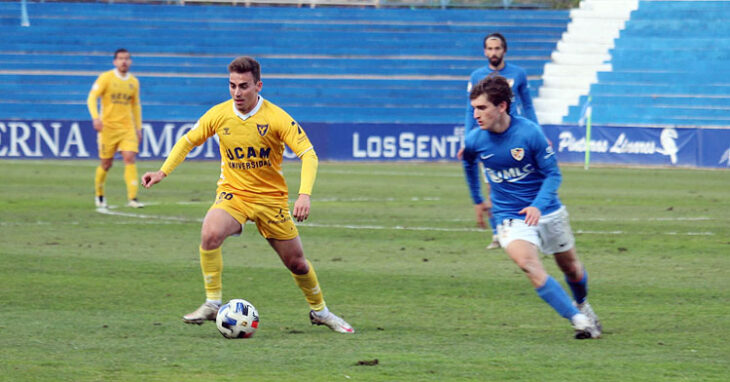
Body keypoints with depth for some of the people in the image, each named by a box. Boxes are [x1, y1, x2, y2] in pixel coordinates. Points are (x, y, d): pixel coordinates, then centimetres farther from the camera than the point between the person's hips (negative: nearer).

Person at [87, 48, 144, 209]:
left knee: (130, 158, -13)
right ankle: (99, 195, 27)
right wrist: (95, 117, -25)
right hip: (108, 127, -3)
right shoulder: (106, 78, -4)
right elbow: (92, 98, -10)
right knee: (106, 163, 3)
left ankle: (132, 198, -17)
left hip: (127, 127, 3)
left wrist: (138, 128, 18)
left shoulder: (134, 82, 9)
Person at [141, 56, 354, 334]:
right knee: (210, 234, -30)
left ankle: (319, 311, 33)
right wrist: (163, 171, 0)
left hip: (271, 197, -1)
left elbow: (308, 154, -16)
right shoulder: (219, 114, -7)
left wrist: (304, 195, -30)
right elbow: (188, 141, 10)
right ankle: (212, 305, -19)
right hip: (232, 194, 1)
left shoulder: (277, 118, -15)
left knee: (296, 262, 6)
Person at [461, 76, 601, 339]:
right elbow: (469, 164, 17)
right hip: (509, 217, 0)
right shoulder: (474, 140, -9)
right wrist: (477, 200, 24)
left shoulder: (529, 132, -18)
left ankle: (582, 305, 50)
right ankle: (578, 319, -26)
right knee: (528, 263, -27)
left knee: (570, 266, 16)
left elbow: (553, 174, -10)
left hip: (546, 211, 0)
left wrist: (538, 206, -26)